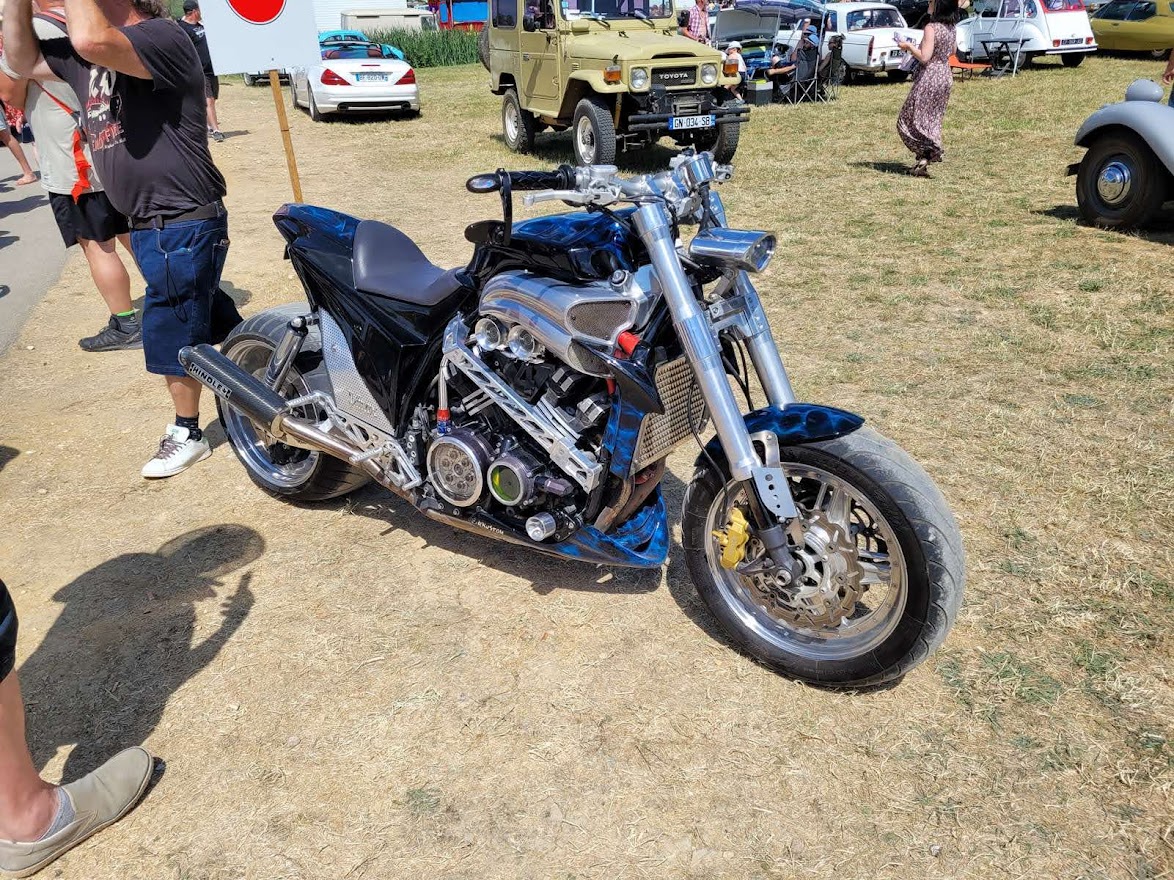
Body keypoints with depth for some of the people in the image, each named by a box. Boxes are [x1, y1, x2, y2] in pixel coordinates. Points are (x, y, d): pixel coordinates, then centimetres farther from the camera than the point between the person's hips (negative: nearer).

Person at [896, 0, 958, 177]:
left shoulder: (931, 28, -19)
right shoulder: (951, 28, 6)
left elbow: (924, 57, -23)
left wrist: (909, 46, -8)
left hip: (929, 78, -8)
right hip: (945, 76, 9)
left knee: (910, 120, 1)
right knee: (932, 120, 15)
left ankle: (924, 156, -10)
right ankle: (925, 160, 17)